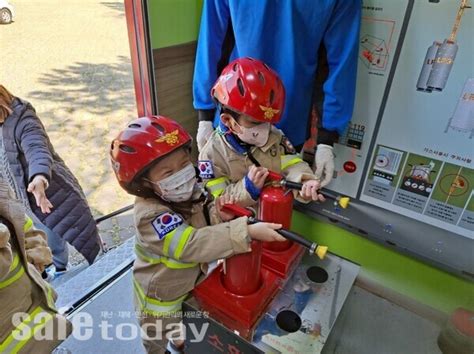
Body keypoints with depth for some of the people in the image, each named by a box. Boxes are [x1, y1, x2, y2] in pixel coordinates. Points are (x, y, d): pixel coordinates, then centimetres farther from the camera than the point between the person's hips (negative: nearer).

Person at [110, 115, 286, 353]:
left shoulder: (190, 191, -17)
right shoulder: (152, 215, -39)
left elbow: (204, 222, -6)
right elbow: (192, 245, -46)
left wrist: (217, 215, -30)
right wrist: (247, 231, -51)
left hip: (192, 281, 6)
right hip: (161, 295, -6)